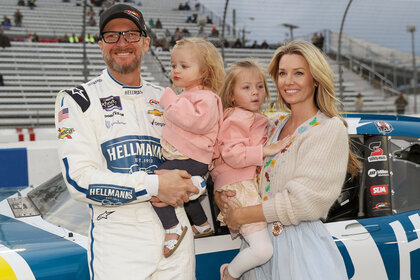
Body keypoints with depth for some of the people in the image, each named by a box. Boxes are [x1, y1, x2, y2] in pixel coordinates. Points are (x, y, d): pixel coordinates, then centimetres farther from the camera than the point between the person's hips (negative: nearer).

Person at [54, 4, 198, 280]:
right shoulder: (78, 100, -2)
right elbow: (80, 179, -13)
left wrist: (181, 182, -8)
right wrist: (154, 185, -17)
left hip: (177, 235, 4)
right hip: (119, 243, -4)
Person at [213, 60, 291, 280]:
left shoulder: (257, 120, 22)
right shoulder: (237, 120, -9)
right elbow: (232, 154, -22)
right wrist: (266, 150, -20)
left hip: (253, 186, 10)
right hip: (238, 189, -10)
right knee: (263, 249, -15)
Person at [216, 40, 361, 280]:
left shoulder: (330, 129, -10)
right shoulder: (275, 125, 10)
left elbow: (302, 201, -17)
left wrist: (240, 216, -12)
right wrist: (220, 194, -7)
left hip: (302, 247, -6)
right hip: (260, 240, 6)